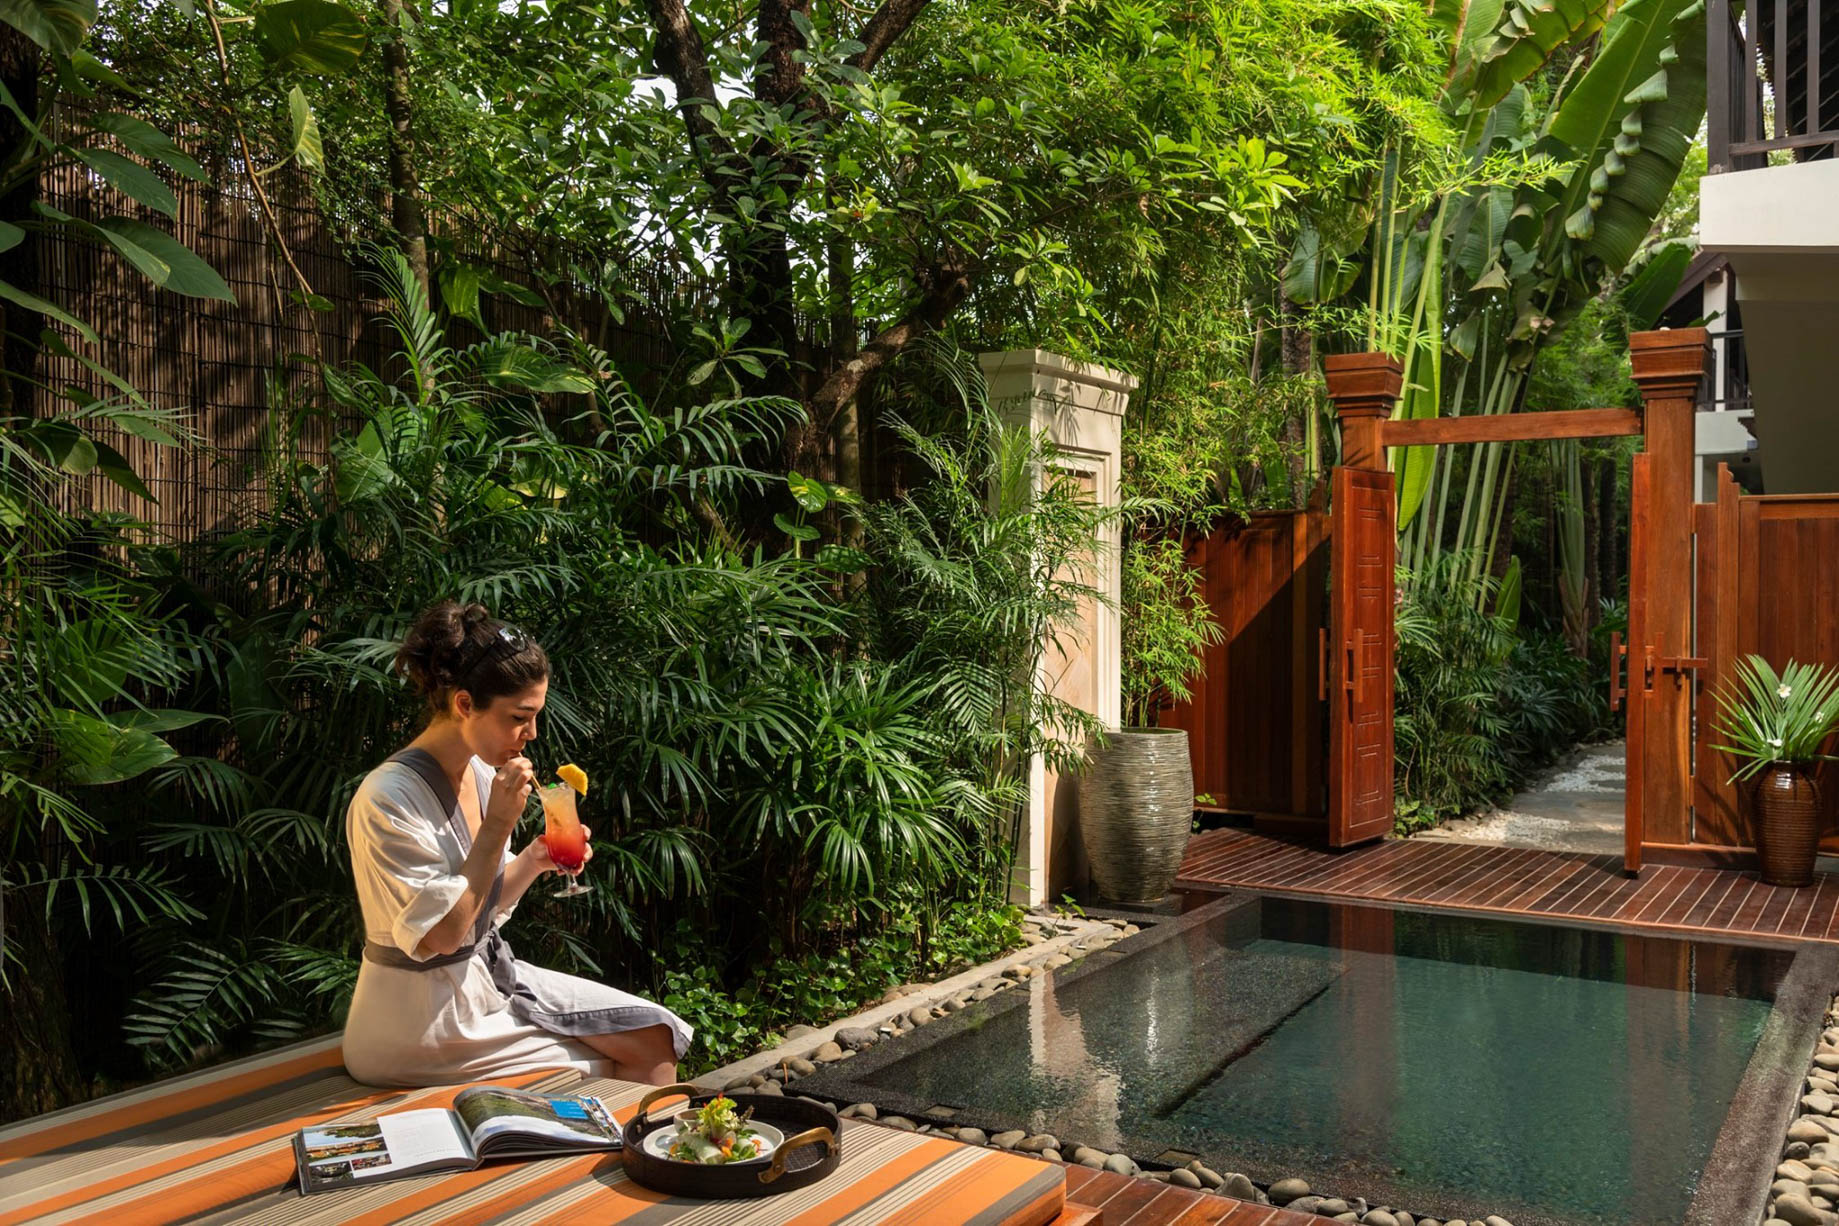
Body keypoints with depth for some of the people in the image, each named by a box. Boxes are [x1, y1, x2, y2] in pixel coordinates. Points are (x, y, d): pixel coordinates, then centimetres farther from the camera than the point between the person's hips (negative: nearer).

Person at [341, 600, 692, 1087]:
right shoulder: (388, 800, -23)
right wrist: (498, 826, -23)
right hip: (423, 1021, -7)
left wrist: (534, 859, -6)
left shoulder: (480, 772, 2)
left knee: (652, 1035, -1)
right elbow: (443, 933, -23)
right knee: (601, 1066, -6)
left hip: (491, 974, 8)